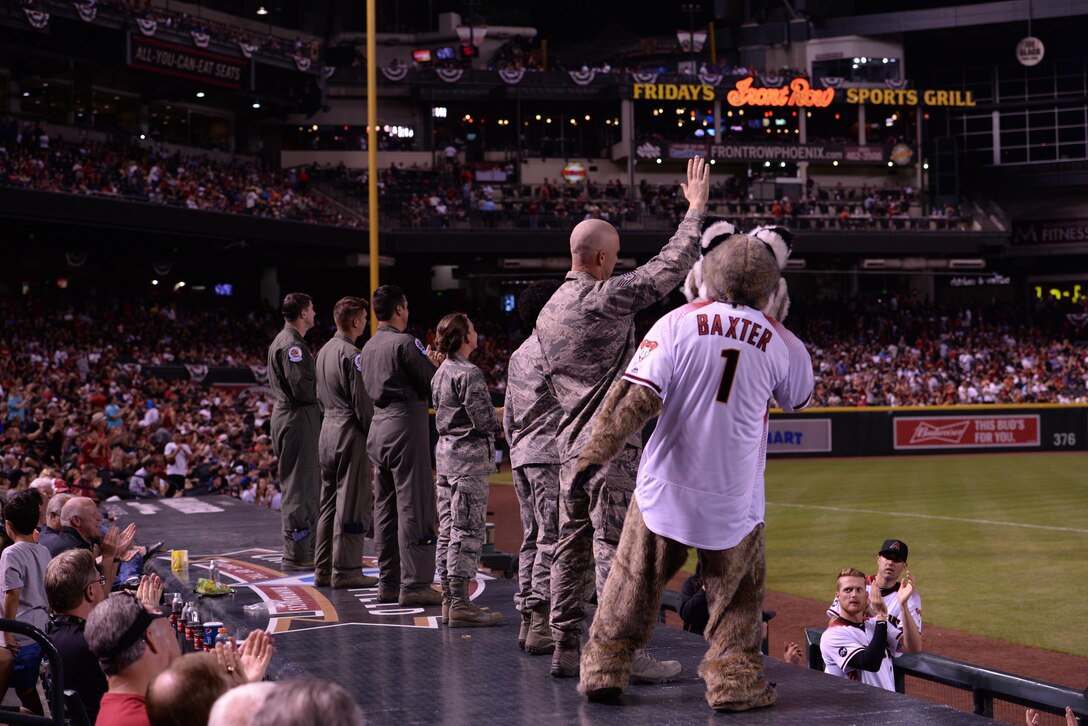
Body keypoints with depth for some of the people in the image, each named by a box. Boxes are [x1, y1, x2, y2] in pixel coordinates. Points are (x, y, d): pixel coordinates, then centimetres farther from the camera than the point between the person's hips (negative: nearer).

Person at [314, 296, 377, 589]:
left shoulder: (324, 351, 13)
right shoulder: (352, 355, -15)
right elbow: (363, 403, -16)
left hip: (327, 430, 9)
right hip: (350, 433, -9)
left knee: (329, 503, 13)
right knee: (352, 504, -4)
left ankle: (323, 569, 17)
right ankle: (345, 570, -3)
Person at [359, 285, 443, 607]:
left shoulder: (369, 347, 14)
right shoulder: (405, 343, -12)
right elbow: (434, 382, -14)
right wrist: (433, 362, 8)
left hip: (379, 427, 9)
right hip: (405, 426, -9)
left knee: (385, 508, 11)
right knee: (413, 506, -6)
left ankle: (388, 583, 16)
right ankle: (414, 584, -7)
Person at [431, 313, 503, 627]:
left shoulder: (441, 372, 12)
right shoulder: (468, 373, -15)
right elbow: (484, 420, -19)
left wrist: (490, 421, 14)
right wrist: (498, 420, 3)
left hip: (445, 451, 9)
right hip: (469, 455, -9)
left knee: (448, 529, 11)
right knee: (468, 530, -7)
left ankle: (448, 598, 15)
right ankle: (460, 604, -8)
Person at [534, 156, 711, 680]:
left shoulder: (547, 314, 13)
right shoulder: (605, 299, -14)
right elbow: (669, 267, -13)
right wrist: (695, 208, -3)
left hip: (571, 445, 9)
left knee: (572, 548, 11)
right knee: (614, 549, -7)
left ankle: (566, 649, 15)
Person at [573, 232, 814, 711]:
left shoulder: (678, 323, -7)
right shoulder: (781, 342, -2)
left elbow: (636, 396, -15)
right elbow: (799, 399, 19)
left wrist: (597, 450, -15)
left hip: (667, 486, 0)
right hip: (735, 494, 0)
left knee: (635, 580, 13)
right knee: (736, 591, 15)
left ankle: (604, 669, 18)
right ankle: (734, 680, 9)